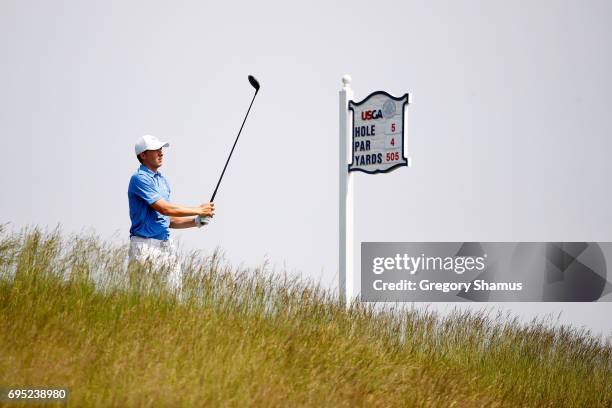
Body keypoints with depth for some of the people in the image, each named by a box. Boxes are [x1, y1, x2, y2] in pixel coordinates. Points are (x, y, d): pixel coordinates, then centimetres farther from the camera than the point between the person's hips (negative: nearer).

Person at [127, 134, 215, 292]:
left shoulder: (162, 180, 18)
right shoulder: (140, 178, -10)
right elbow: (165, 209, -18)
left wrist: (197, 221, 7)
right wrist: (198, 210, -10)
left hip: (166, 244, 9)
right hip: (146, 244, -9)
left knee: (174, 291, 4)